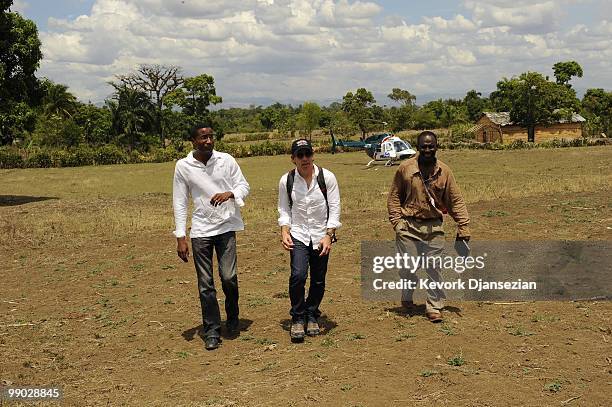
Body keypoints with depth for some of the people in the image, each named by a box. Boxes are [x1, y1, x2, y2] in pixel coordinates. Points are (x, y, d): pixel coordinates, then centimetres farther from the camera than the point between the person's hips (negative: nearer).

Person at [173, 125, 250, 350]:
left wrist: (229, 194, -18)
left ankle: (232, 316, 23)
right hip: (200, 230, 0)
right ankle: (212, 331, 16)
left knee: (229, 277, -7)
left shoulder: (227, 160, -1)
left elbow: (244, 186, 5)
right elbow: (179, 203, 0)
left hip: (226, 226, 0)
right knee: (205, 284, 3)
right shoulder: (183, 166, -3)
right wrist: (180, 237, -4)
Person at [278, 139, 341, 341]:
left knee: (318, 280, 7)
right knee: (298, 275, -18)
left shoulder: (327, 177, -8)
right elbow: (284, 210, 5)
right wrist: (284, 231, -10)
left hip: (321, 236, 1)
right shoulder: (286, 180, -4)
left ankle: (311, 316, 31)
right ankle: (297, 319, 2)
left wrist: (328, 236, -13)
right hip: (298, 235, 0)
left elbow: (335, 209, -6)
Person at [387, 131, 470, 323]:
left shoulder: (444, 171, -1)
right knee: (406, 267, 6)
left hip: (434, 227, 1)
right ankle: (407, 298, 32)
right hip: (408, 226, -1)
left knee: (433, 268, 3)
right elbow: (394, 196, 4)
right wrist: (397, 221, -6)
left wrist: (463, 226, -1)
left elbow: (456, 200, 3)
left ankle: (434, 307, 16)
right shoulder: (405, 168, -4)